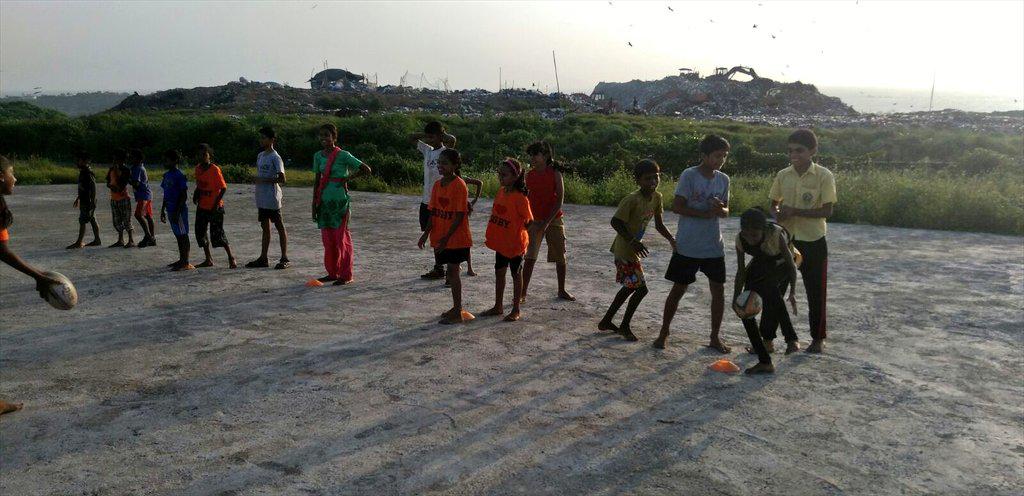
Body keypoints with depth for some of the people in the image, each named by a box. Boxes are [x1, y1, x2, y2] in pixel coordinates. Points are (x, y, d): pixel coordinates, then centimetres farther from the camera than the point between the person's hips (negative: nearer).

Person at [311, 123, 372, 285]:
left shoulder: (343, 156, -7)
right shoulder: (318, 156, 9)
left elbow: (366, 169, -7)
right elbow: (317, 181, 14)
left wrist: (347, 178, -9)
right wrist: (314, 204, 12)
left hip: (340, 201, -5)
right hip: (324, 201, 6)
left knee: (341, 238, -2)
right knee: (327, 240, 9)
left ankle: (346, 275, 6)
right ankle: (332, 273, 21)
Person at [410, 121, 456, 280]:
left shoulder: (445, 152, -10)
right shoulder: (427, 150, 11)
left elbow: (452, 140, -31)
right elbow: (411, 138, 19)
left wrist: (442, 134, -11)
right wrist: (425, 134, 4)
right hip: (427, 200, 8)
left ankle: (439, 269, 6)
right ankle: (438, 267, 23)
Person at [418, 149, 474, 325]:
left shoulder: (459, 185, -15)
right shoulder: (437, 185, 8)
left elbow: (460, 215, -17)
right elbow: (433, 212, 10)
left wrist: (446, 237, -20)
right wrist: (427, 233, 2)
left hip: (456, 237, -7)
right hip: (441, 237, 7)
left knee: (452, 271, -5)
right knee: (452, 271, 14)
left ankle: (457, 312, 3)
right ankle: (457, 308, 25)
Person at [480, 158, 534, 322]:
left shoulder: (520, 198, -20)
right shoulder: (500, 192, 2)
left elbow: (530, 221, -15)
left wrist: (518, 230, -15)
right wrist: (491, 236, 12)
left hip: (515, 242, -7)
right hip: (501, 241, 8)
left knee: (516, 274, 6)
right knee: (499, 272, 15)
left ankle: (516, 310, 16)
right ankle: (498, 307, 29)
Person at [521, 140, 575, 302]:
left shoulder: (555, 174, -7)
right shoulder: (529, 175, 2)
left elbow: (560, 200, -10)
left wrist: (547, 221, -16)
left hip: (553, 219, -1)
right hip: (534, 220, 1)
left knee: (560, 256, 8)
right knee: (529, 257, -7)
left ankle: (562, 290, 24)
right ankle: (523, 292, -2)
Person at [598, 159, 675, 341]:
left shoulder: (657, 198, 2)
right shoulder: (632, 200, -23)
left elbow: (659, 225, 9)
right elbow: (615, 222, -24)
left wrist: (672, 239, -6)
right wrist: (633, 241, -28)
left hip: (633, 250, 9)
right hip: (625, 250, -9)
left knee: (631, 286, 19)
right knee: (641, 288, -5)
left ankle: (606, 321, 32)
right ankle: (625, 326, 13)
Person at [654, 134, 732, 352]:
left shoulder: (723, 179, 6)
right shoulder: (689, 175, -10)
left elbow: (725, 211, 12)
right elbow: (677, 206, -14)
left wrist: (721, 209, -12)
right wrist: (706, 213, -19)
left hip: (714, 246, 5)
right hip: (688, 246, -5)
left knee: (718, 289, 5)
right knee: (679, 289, 4)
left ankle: (715, 337, 18)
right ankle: (664, 332, 19)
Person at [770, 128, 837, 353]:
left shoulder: (824, 176, -11)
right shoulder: (783, 175, 1)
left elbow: (827, 211, -15)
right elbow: (773, 202, 11)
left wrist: (794, 211, -23)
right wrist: (777, 213, -12)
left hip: (813, 242, -3)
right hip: (785, 240, 3)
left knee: (816, 292, 9)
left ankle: (818, 338, 26)